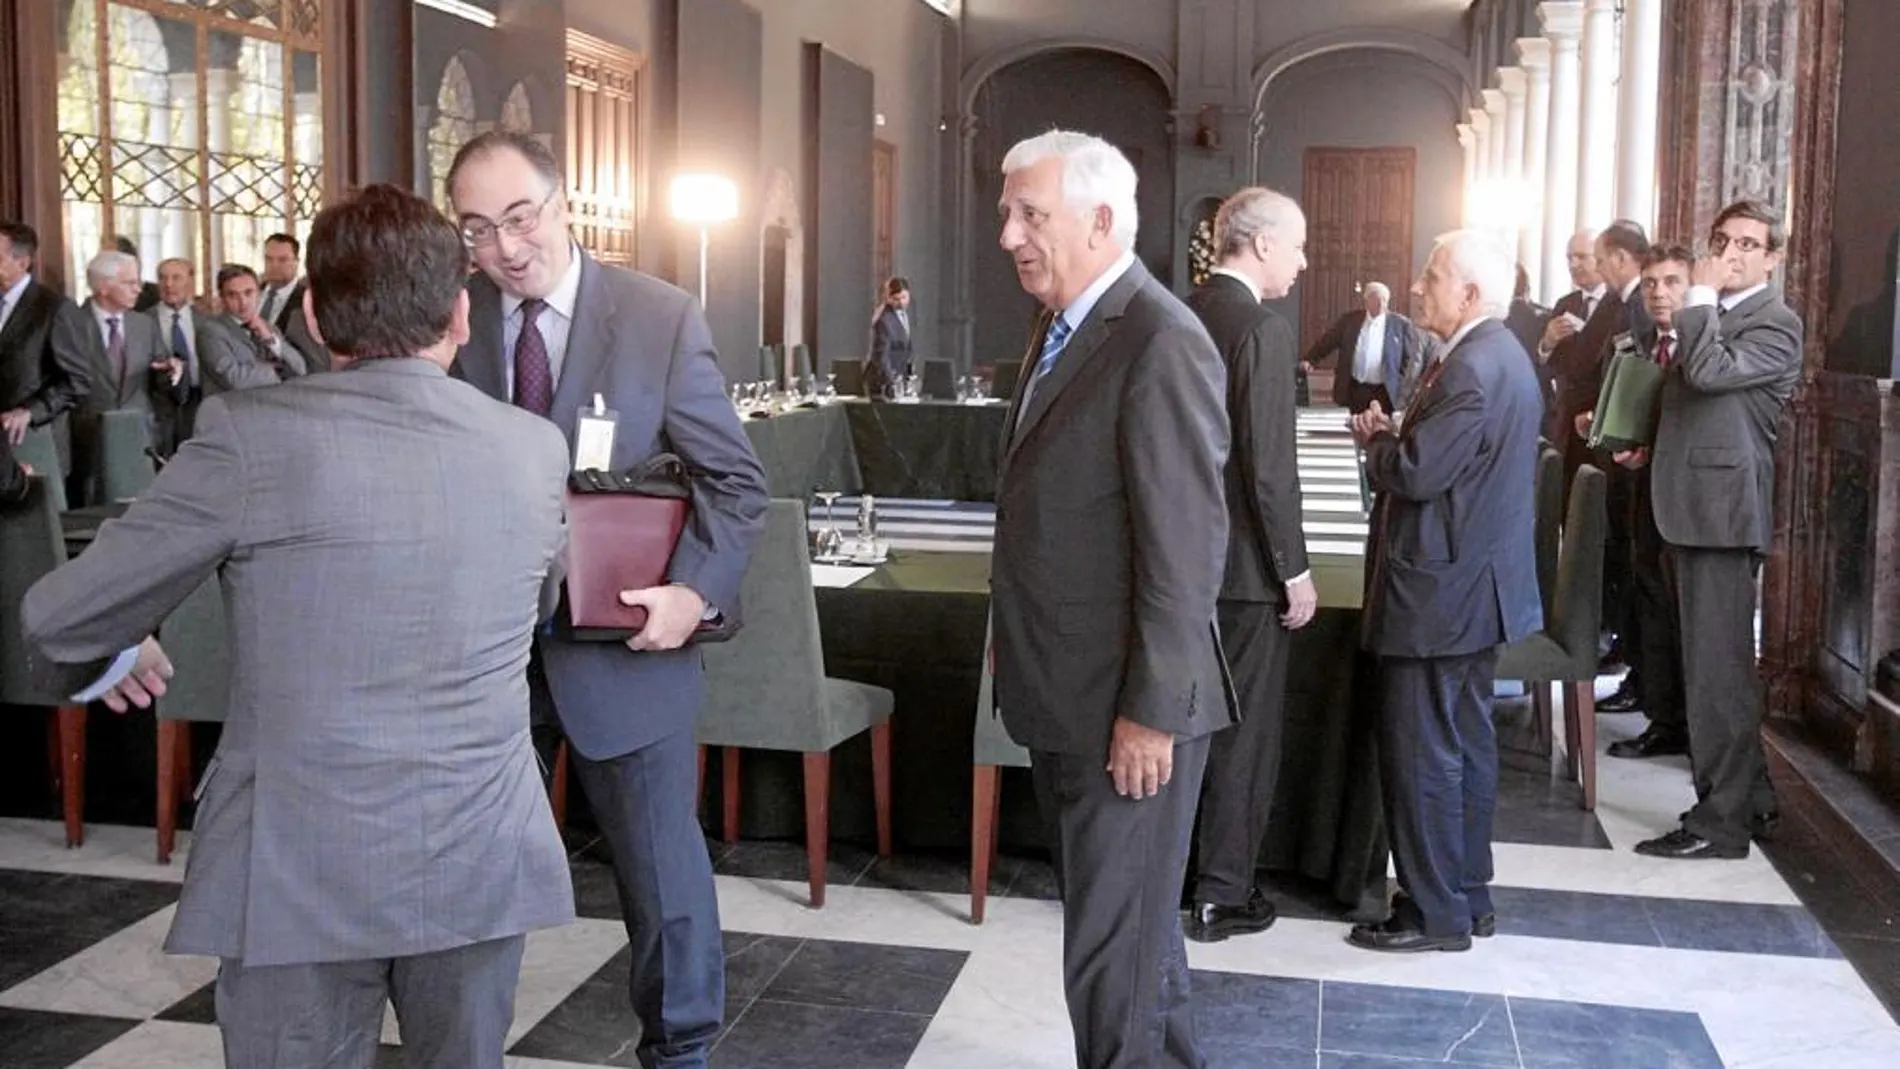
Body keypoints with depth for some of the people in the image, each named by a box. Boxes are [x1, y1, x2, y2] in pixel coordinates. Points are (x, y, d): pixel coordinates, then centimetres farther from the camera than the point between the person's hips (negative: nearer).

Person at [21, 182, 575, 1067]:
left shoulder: (252, 436, -11)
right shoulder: (538, 449, 0)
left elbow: (60, 617, -4)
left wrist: (105, 660, 19)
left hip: (302, 868, -3)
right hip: (482, 859, 3)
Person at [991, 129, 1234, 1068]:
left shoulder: (1161, 342, -19)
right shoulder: (1063, 327, 11)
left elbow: (1186, 545, -21)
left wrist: (1151, 710, -20)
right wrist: (1026, 672, 16)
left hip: (1127, 709, -9)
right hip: (1067, 697, 9)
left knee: (1114, 945, 2)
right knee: (1130, 919, 24)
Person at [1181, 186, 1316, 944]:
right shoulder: (1262, 328, -18)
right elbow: (1268, 467, -21)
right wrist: (1295, 571, -14)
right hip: (1243, 563, -8)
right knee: (1245, 730, 4)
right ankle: (1221, 895, 13)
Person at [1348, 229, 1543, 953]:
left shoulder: (1473, 367, -21)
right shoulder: (1502, 356, 13)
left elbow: (1417, 472, -25)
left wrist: (1374, 442, -6)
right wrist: (1393, 437, 2)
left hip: (1440, 591, -11)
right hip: (1478, 585, 11)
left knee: (1420, 753, -2)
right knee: (1468, 743, 17)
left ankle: (1435, 915, 6)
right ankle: (1469, 895, 27)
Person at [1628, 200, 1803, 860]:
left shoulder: (1775, 323, -7)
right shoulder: (1711, 317, 20)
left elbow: (1709, 370, -24)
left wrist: (1700, 295, -12)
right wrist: (1648, 442, 15)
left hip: (1721, 511, -9)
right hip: (1688, 507, 9)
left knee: (1718, 669, -7)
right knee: (1710, 665, 15)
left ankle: (1721, 820, -1)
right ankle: (1752, 799, 25)